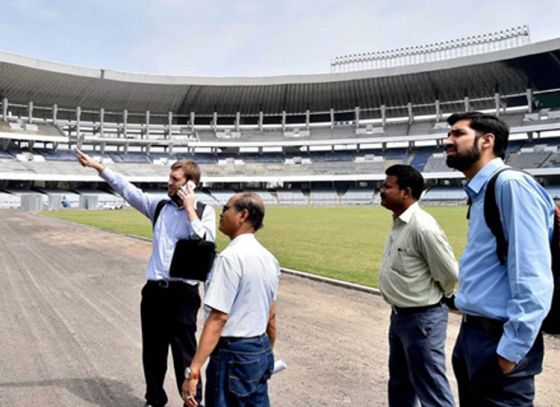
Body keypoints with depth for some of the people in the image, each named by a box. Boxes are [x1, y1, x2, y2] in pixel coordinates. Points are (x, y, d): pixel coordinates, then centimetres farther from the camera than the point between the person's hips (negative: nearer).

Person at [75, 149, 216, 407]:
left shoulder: (204, 211, -4)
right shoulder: (160, 206, 7)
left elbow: (204, 243, -18)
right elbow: (127, 189, 10)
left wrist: (190, 209, -15)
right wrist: (98, 167, 9)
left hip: (183, 291, -5)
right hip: (154, 289, 5)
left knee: (184, 353, 4)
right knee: (152, 350, 17)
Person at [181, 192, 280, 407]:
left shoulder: (230, 257, -19)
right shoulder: (268, 258, 6)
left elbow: (218, 318, -23)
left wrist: (193, 371, -22)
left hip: (233, 354, -8)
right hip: (261, 351, 8)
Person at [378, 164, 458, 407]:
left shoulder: (423, 227, -25)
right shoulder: (399, 222, 5)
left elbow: (450, 273, -20)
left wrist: (436, 297, -2)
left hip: (422, 319, -9)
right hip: (399, 315, 10)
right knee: (400, 382, 25)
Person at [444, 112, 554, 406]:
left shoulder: (511, 184, -16)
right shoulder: (480, 193, 11)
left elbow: (532, 278, -22)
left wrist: (511, 349, -20)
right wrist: (470, 332, 15)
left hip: (498, 338, -9)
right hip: (472, 334, 9)